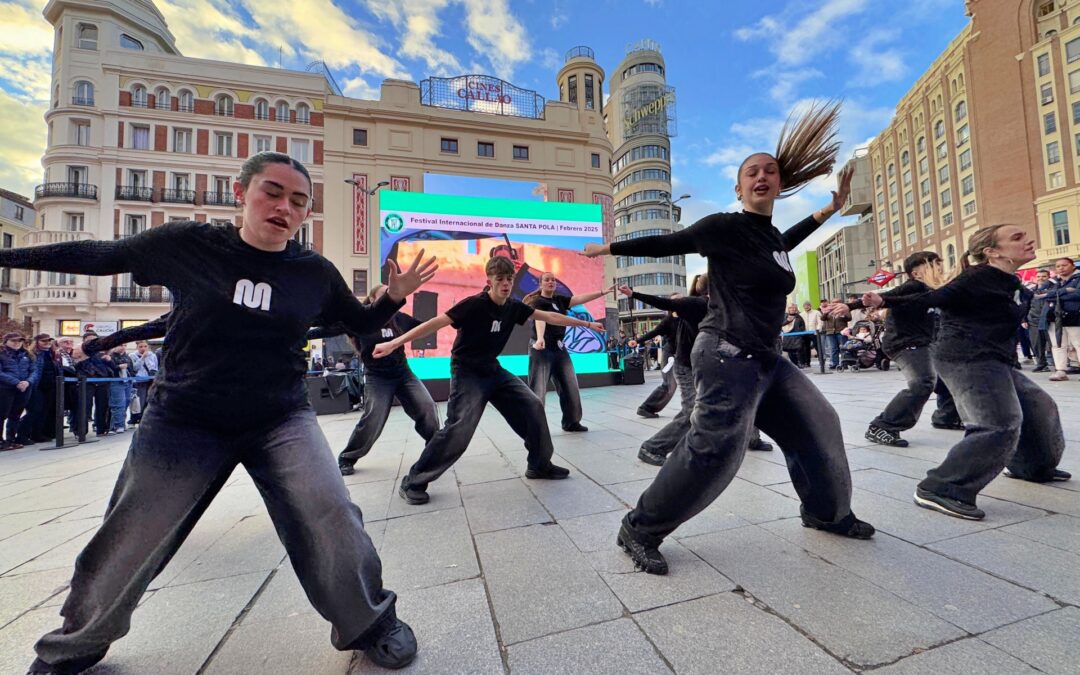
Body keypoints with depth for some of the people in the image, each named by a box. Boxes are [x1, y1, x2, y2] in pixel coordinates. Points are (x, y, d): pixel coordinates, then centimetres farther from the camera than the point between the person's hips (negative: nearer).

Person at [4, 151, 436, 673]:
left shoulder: (316, 273, -4)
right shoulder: (188, 244, -5)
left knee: (333, 522, -14)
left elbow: (360, 323, 8)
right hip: (185, 420, 1)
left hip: (281, 420, 0)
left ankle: (370, 624, 12)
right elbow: (101, 256, 12)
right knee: (126, 545, 13)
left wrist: (395, 296, -8)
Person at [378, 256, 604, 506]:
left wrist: (586, 324, 12)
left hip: (493, 371, 7)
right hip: (467, 372, -7)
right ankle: (412, 483, -1)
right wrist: (394, 343, -27)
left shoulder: (514, 307, -2)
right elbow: (434, 323, -23)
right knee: (459, 428, -19)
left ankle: (540, 465, 18)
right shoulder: (474, 305, -21)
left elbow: (550, 317, 7)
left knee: (533, 406, 0)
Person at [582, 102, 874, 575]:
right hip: (728, 355, -10)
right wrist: (610, 248, 3)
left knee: (817, 427, 19)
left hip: (766, 358, 10)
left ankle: (828, 514, 44)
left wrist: (830, 209, 44)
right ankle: (639, 530, -1)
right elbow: (666, 244, -3)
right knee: (715, 449, -16)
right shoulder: (724, 226, -9)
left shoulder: (770, 234, 16)